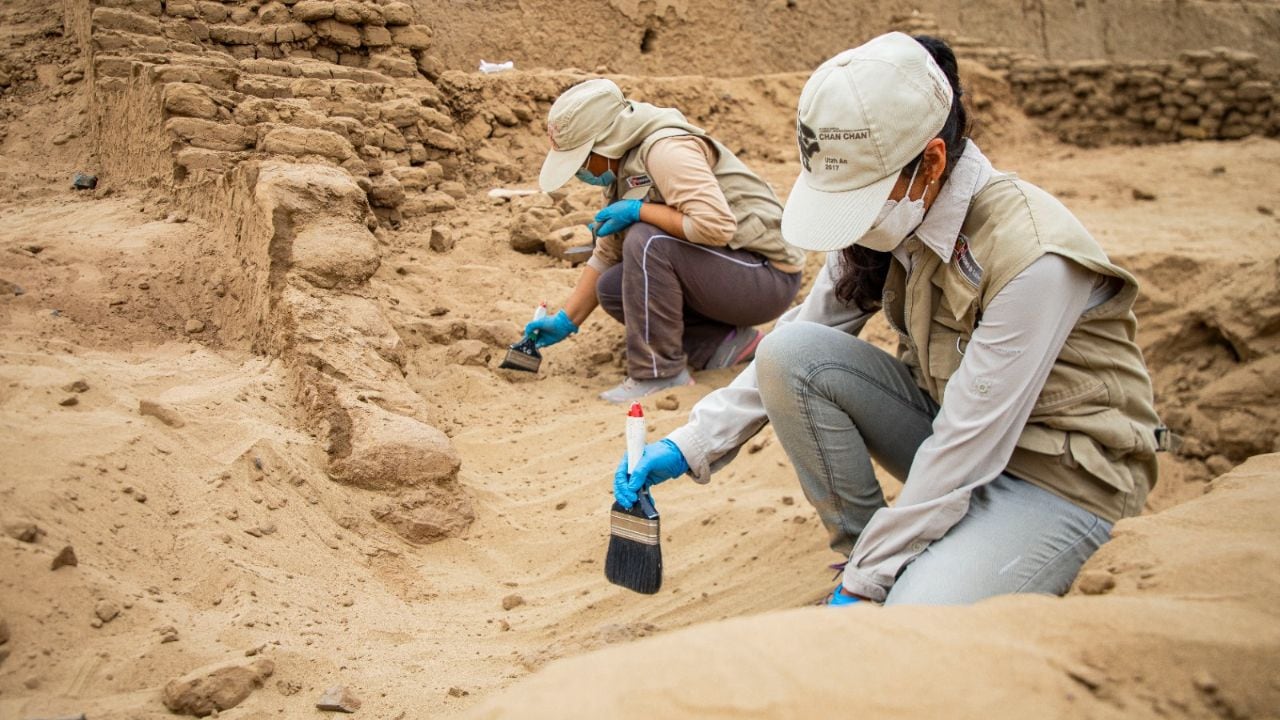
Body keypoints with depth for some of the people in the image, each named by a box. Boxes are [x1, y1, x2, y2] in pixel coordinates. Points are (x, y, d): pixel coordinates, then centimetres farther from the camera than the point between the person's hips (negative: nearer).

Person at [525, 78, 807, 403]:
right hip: (721, 274, 10)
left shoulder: (665, 148, -21)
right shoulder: (622, 167, 8)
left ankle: (660, 372, -16)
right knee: (611, 289, 3)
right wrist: (565, 321, 8)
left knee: (646, 241, -26)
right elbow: (605, 257, 14)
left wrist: (638, 210, -23)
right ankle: (724, 342, 1)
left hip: (768, 278, -10)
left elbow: (716, 225, -33)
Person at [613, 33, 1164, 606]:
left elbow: (968, 445, -27)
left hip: (1062, 474, -6)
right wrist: (690, 444, -12)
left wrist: (865, 583, -21)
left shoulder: (1029, 253, -29)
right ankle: (867, 552, -2)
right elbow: (794, 345, -2)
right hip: (952, 429, 7)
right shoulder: (883, 221, -8)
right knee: (790, 354, -17)